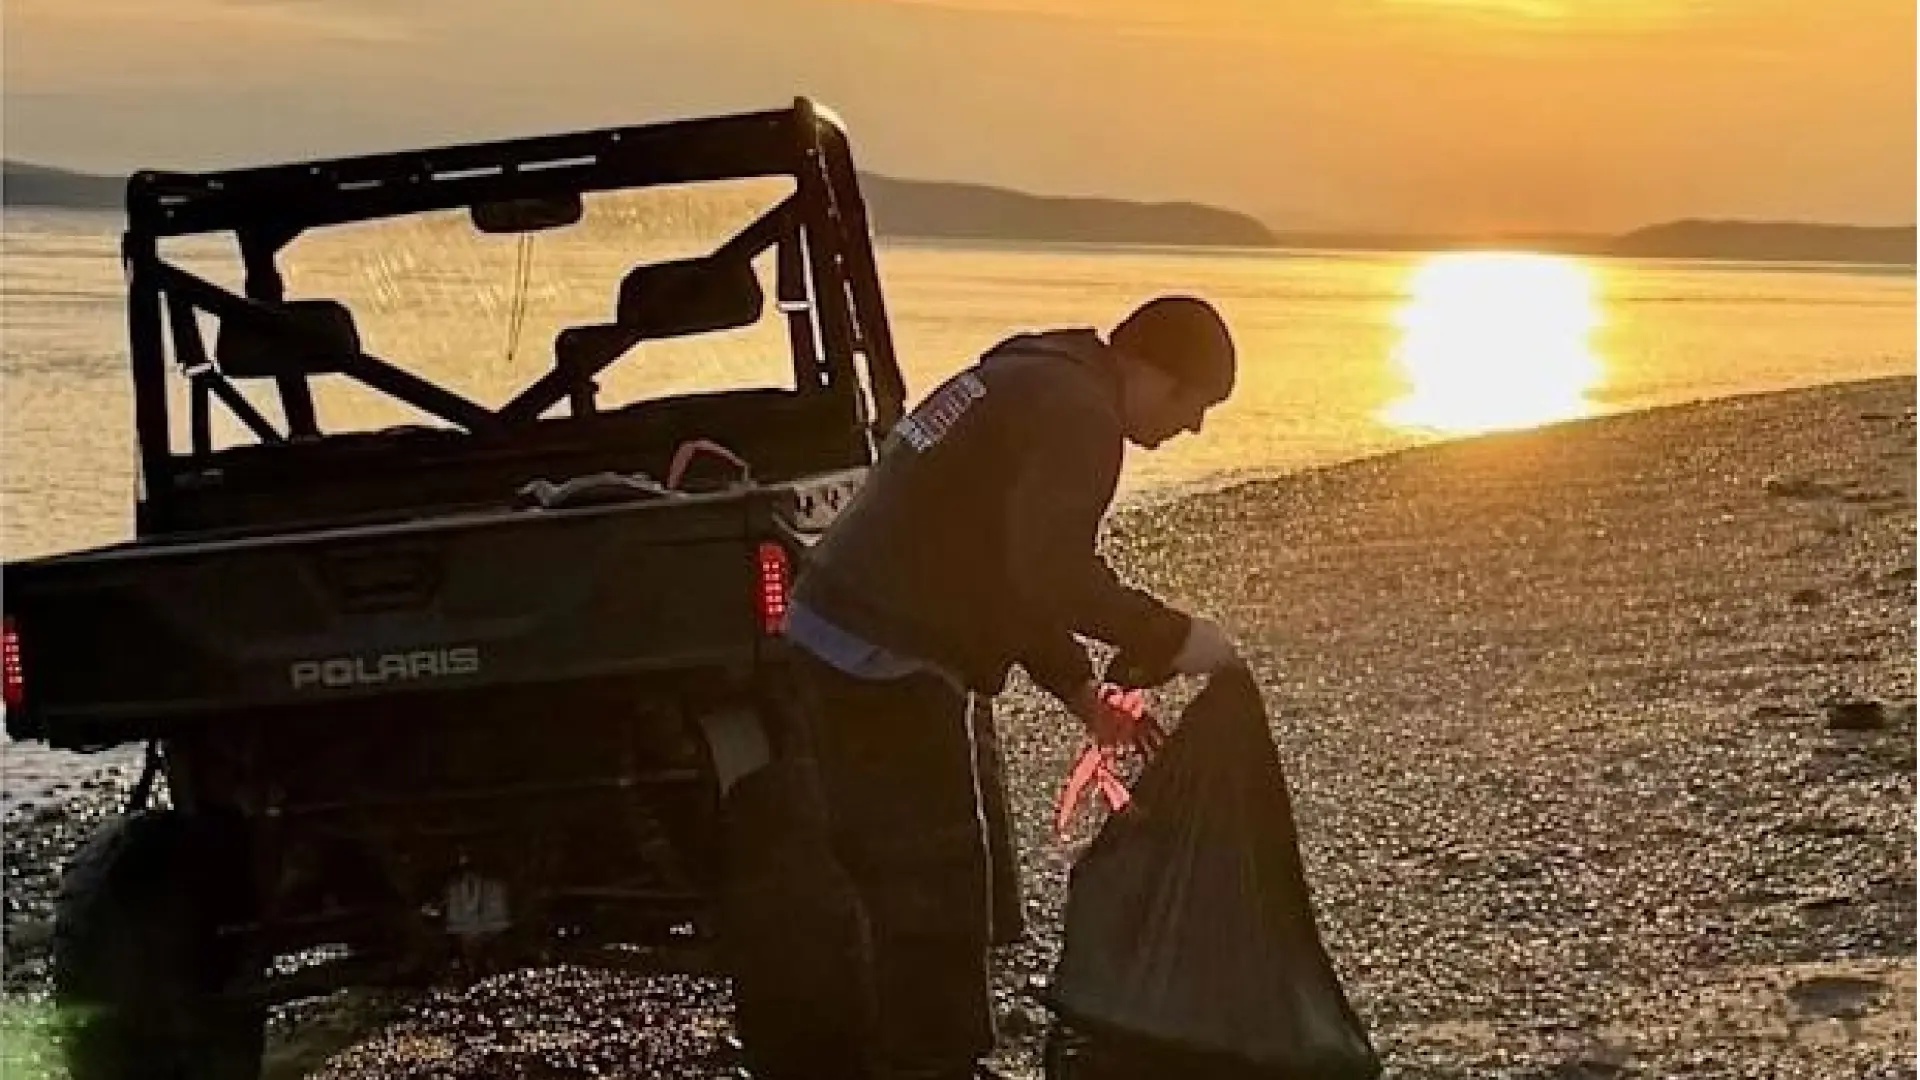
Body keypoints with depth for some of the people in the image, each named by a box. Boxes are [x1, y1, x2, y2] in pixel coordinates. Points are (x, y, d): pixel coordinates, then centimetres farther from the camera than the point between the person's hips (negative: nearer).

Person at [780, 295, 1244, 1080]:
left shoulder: (1031, 385, 20)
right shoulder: (1076, 413, -13)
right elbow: (1051, 573, -25)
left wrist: (1080, 692, 22)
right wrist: (1171, 638, -13)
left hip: (833, 633, 11)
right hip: (887, 661, -11)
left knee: (895, 866, 18)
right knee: (935, 882, -2)